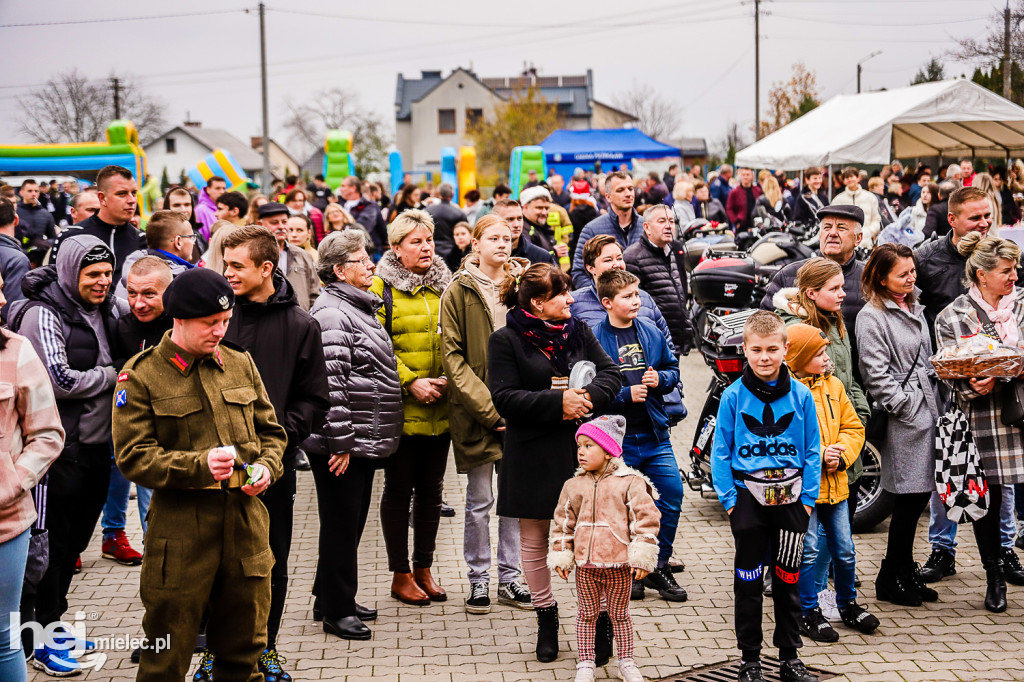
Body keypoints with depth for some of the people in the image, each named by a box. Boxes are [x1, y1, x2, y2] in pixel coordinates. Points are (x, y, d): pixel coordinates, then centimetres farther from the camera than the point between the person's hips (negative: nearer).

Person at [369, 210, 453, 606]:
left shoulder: (444, 286, 11)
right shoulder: (381, 288, -4)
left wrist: (449, 378, -3)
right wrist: (410, 382, -17)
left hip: (439, 409, 5)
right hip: (401, 409, -5)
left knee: (431, 488, 11)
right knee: (399, 489, 4)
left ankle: (424, 569, 23)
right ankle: (401, 576, 14)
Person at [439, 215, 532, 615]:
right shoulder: (459, 292, -2)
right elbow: (453, 357, -7)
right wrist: (486, 406, -15)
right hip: (475, 411, -3)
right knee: (479, 500, 4)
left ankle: (509, 578, 19)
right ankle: (478, 580, 15)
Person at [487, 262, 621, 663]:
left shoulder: (578, 332, 9)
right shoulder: (505, 340, -4)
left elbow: (611, 373, 8)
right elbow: (504, 397, -12)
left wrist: (589, 395, -13)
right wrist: (558, 402, -19)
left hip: (582, 451, 2)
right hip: (533, 458, -2)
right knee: (535, 540, 9)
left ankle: (600, 619, 10)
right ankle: (546, 618, 25)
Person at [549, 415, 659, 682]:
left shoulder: (630, 483, -6)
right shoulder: (573, 486, 5)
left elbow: (645, 519, -7)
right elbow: (564, 523, 11)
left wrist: (641, 557, -11)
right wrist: (561, 556, 7)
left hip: (618, 563, -3)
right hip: (585, 564, 3)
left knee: (619, 614, 11)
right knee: (587, 613, 12)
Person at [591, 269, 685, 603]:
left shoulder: (652, 333, 6)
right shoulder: (594, 339, -9)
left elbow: (673, 369, 16)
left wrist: (660, 379, -5)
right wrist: (626, 394, -19)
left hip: (654, 434, 4)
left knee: (672, 494, 1)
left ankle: (658, 567, 18)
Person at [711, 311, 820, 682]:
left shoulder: (801, 395, -3)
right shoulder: (733, 396, -6)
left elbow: (812, 450, 2)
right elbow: (720, 451, -1)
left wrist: (808, 498, -2)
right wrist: (729, 497, -7)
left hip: (790, 496, 1)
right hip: (747, 496, -1)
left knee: (788, 580, 10)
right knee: (748, 581, 7)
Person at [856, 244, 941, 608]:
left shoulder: (915, 308, 16)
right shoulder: (871, 317, -10)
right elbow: (876, 374, -15)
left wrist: (935, 401, 14)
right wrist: (906, 407, -15)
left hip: (927, 410, 8)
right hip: (903, 417, -8)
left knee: (920, 493, 10)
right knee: (910, 495, -5)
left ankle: (904, 570, 22)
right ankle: (890, 579, 7)